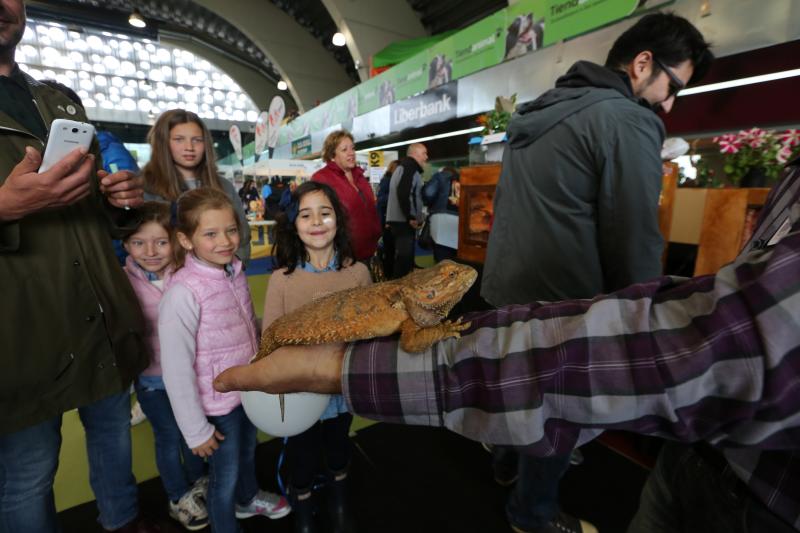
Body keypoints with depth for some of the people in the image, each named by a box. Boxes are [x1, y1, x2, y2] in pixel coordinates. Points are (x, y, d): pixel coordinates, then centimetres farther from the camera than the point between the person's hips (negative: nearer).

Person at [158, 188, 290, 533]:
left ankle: (249, 498, 59)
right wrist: (196, 430, -14)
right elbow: (176, 370, -22)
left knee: (248, 453, 30)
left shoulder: (234, 272, -6)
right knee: (225, 476, 17)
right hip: (218, 400, -6)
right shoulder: (182, 293, -26)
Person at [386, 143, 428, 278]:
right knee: (404, 257, -9)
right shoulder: (410, 167, -9)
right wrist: (411, 217, -19)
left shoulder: (402, 166, 24)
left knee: (401, 256, 15)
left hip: (398, 219, 11)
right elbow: (403, 193, -24)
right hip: (404, 221, -11)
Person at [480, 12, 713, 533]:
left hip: (505, 287, 8)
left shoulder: (539, 113, 12)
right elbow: (635, 241, -14)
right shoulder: (628, 120, -14)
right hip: (558, 300, -8)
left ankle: (508, 460, 50)